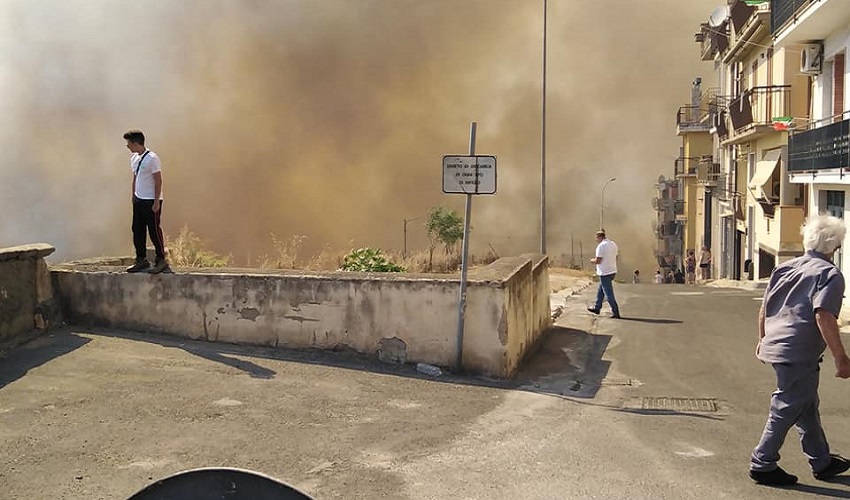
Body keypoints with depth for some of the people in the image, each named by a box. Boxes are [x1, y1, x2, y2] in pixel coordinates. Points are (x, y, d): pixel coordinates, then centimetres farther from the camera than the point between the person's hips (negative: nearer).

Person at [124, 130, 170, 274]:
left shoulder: (152, 158, -15)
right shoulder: (134, 158, 10)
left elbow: (158, 181, -15)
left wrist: (156, 202, -16)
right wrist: (133, 197, 17)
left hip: (151, 201, -8)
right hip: (138, 201, 8)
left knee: (154, 230, -3)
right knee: (137, 230, 9)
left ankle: (161, 261, 6)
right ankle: (141, 260, 19)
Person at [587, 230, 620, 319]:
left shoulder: (601, 246, -16)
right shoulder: (613, 244, 9)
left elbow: (598, 261, -19)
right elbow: (615, 258, 15)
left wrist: (592, 260, 1)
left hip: (605, 273, -9)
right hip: (612, 271, 9)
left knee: (609, 294, -3)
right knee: (600, 291, 22)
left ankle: (616, 313, -1)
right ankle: (597, 308, 30)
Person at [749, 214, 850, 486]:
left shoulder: (785, 268, 13)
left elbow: (764, 308, 16)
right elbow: (824, 316, -21)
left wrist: (763, 340, 28)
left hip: (776, 344, 8)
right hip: (800, 353, -8)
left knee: (807, 406, 20)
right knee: (787, 409, 2)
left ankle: (822, 462, 33)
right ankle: (763, 464, 9)